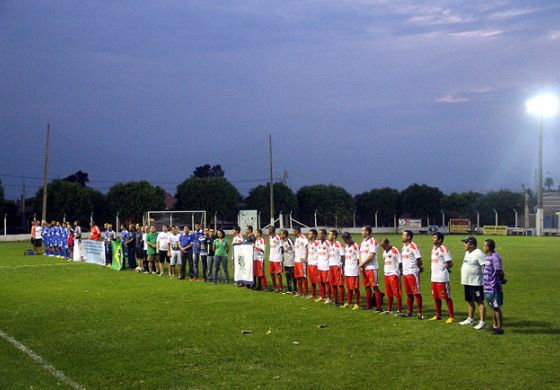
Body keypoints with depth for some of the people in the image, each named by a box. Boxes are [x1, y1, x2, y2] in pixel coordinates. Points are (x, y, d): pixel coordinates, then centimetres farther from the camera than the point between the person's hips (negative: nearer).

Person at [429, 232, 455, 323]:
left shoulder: (444, 249, -14)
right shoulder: (433, 248, 13)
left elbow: (450, 264, -14)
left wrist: (444, 269, -2)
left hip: (442, 278, -9)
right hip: (434, 277, 9)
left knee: (447, 297, -4)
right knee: (436, 297, 15)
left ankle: (451, 317, 1)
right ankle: (438, 315, 26)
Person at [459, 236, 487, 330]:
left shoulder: (478, 253, -16)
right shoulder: (467, 252, 14)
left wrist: (485, 279, -21)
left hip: (476, 283, -10)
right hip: (467, 282, 10)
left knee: (480, 302, -5)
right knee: (469, 301, 19)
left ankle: (482, 322, -3)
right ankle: (470, 319, 32)